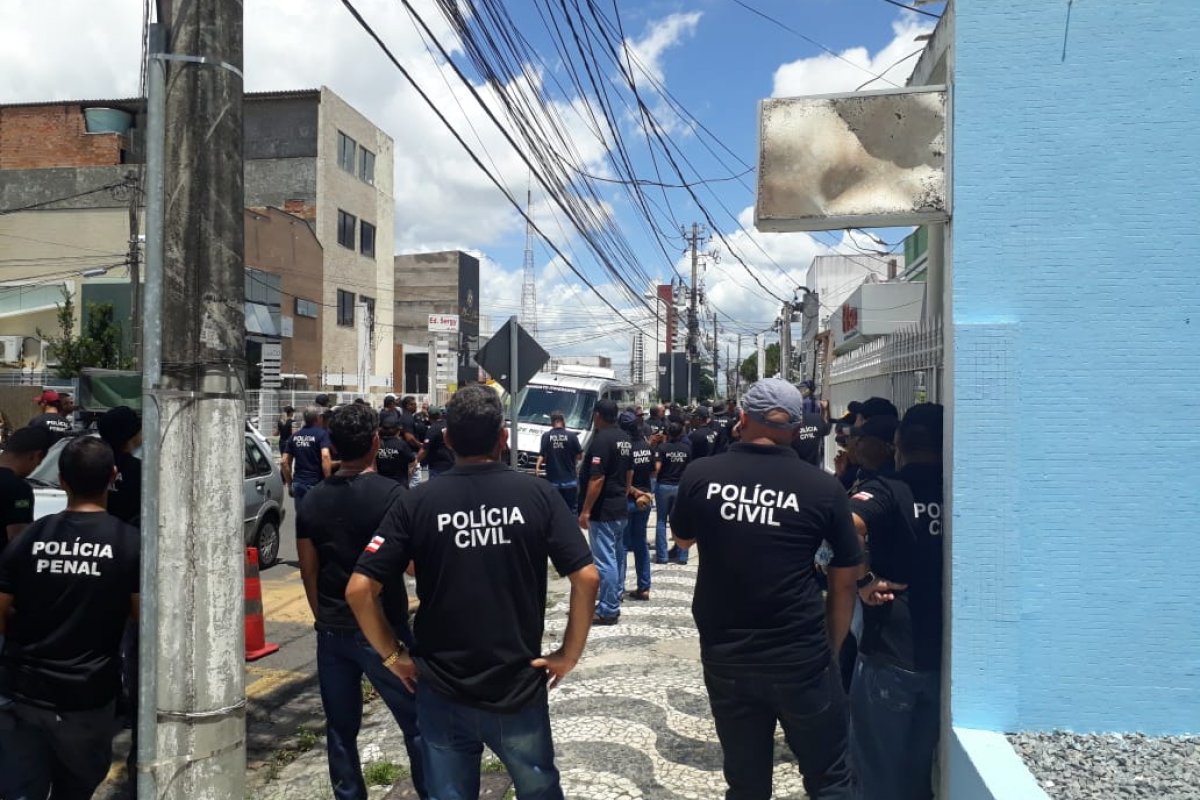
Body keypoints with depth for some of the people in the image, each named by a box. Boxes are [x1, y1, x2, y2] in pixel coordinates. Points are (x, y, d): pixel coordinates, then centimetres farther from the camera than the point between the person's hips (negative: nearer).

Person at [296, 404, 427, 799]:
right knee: (418, 722, 7)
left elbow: (308, 571, 8)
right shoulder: (391, 493, -14)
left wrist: (324, 618, 17)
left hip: (331, 630, 5)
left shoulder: (312, 499, 3)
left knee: (341, 728, 15)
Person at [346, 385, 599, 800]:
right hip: (520, 687, 0)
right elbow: (587, 578, -13)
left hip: (442, 690, 0)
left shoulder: (417, 502, -8)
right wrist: (569, 654, -3)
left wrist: (393, 655, 0)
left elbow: (359, 590, -12)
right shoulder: (538, 494, -9)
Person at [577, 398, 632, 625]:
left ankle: (608, 611, 1)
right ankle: (612, 602, 26)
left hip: (603, 510, -9)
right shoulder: (625, 440, 11)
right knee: (613, 556, 17)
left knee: (604, 560, -4)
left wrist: (585, 510, -18)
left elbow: (597, 479, -22)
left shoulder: (601, 440, -18)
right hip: (620, 507, 10)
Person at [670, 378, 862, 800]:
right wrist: (830, 651, 10)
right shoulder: (823, 487, -10)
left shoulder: (700, 475, -7)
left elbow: (682, 539, 12)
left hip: (724, 655, 2)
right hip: (800, 656, -2)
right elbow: (844, 580, -1)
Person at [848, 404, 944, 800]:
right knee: (924, 765, 21)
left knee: (882, 768, 13)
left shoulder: (887, 490, -12)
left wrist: (865, 580, -19)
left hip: (890, 654, -4)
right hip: (948, 654, 4)